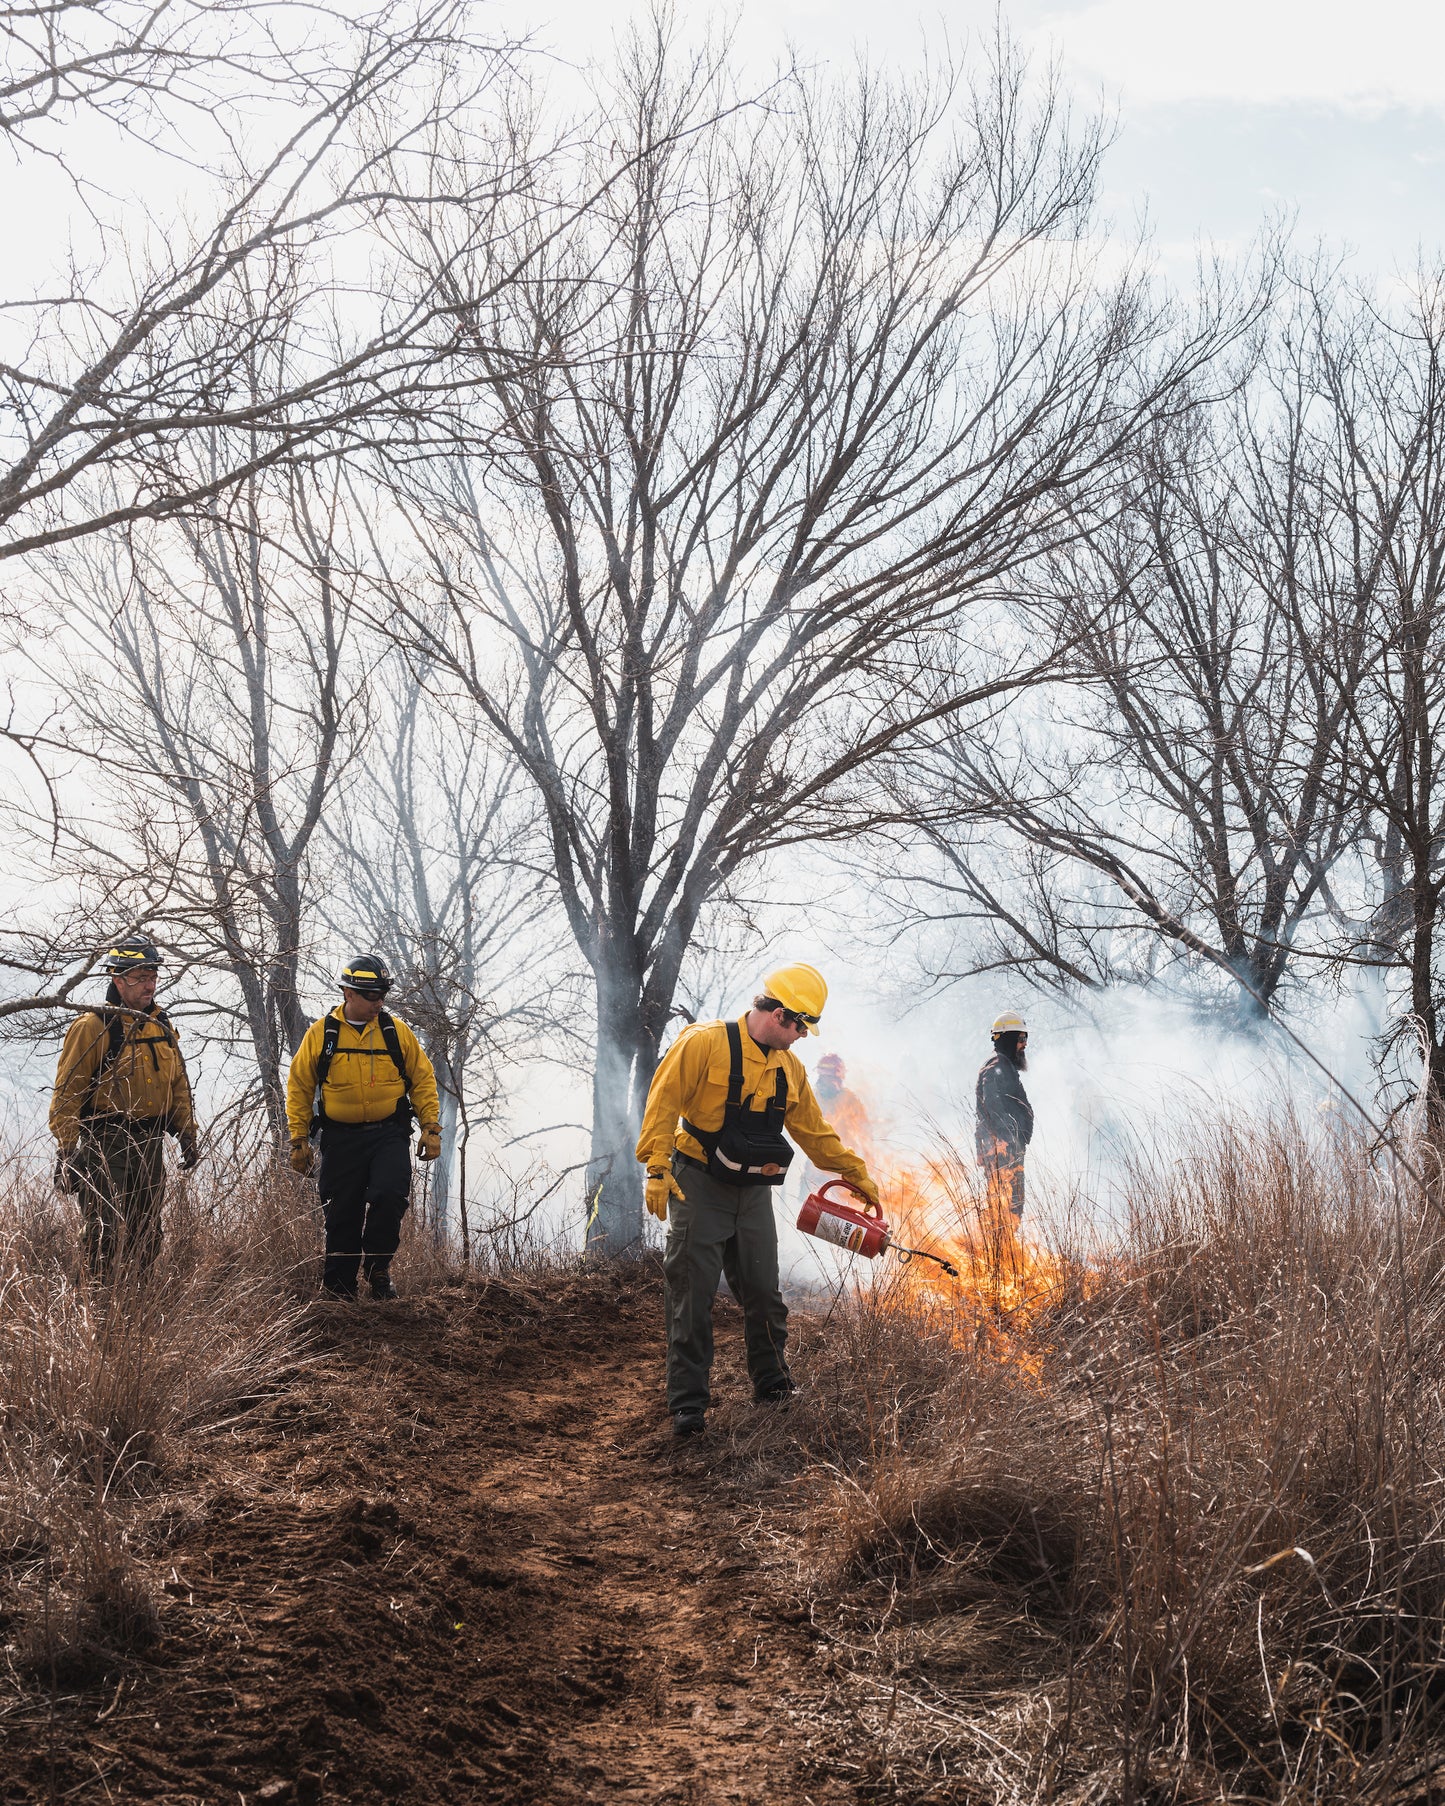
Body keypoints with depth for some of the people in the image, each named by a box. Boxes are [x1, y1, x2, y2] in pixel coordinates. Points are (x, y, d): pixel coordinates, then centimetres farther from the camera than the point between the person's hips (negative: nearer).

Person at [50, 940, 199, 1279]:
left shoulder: (161, 1026, 11)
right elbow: (67, 1092, -12)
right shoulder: (92, 1027, -10)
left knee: (147, 1233, 13)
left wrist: (187, 1134, 13)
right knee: (103, 1234, -7)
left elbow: (178, 1084, 19)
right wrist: (65, 1150, -15)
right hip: (106, 1145, -6)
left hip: (151, 1145, 6)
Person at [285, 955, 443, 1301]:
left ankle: (377, 1266, 3)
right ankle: (338, 1291, 15)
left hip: (389, 1135, 0)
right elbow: (299, 1087, 7)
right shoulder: (320, 1035, 2)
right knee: (342, 1216, 3)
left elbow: (423, 1079, 9)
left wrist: (431, 1127, 1)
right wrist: (299, 1139, 3)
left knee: (389, 1197, -19)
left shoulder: (397, 1031, 5)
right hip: (340, 1139, 0)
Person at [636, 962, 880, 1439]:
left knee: (763, 1294, 8)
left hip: (754, 1193, 6)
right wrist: (657, 1169, -23)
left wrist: (858, 1174, 20)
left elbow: (815, 1132, 18)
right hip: (698, 1187, -6)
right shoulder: (705, 1044, -12)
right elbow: (663, 1104, -16)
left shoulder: (789, 1068, 8)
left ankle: (773, 1388, 23)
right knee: (692, 1299, -3)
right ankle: (687, 1404, 3)